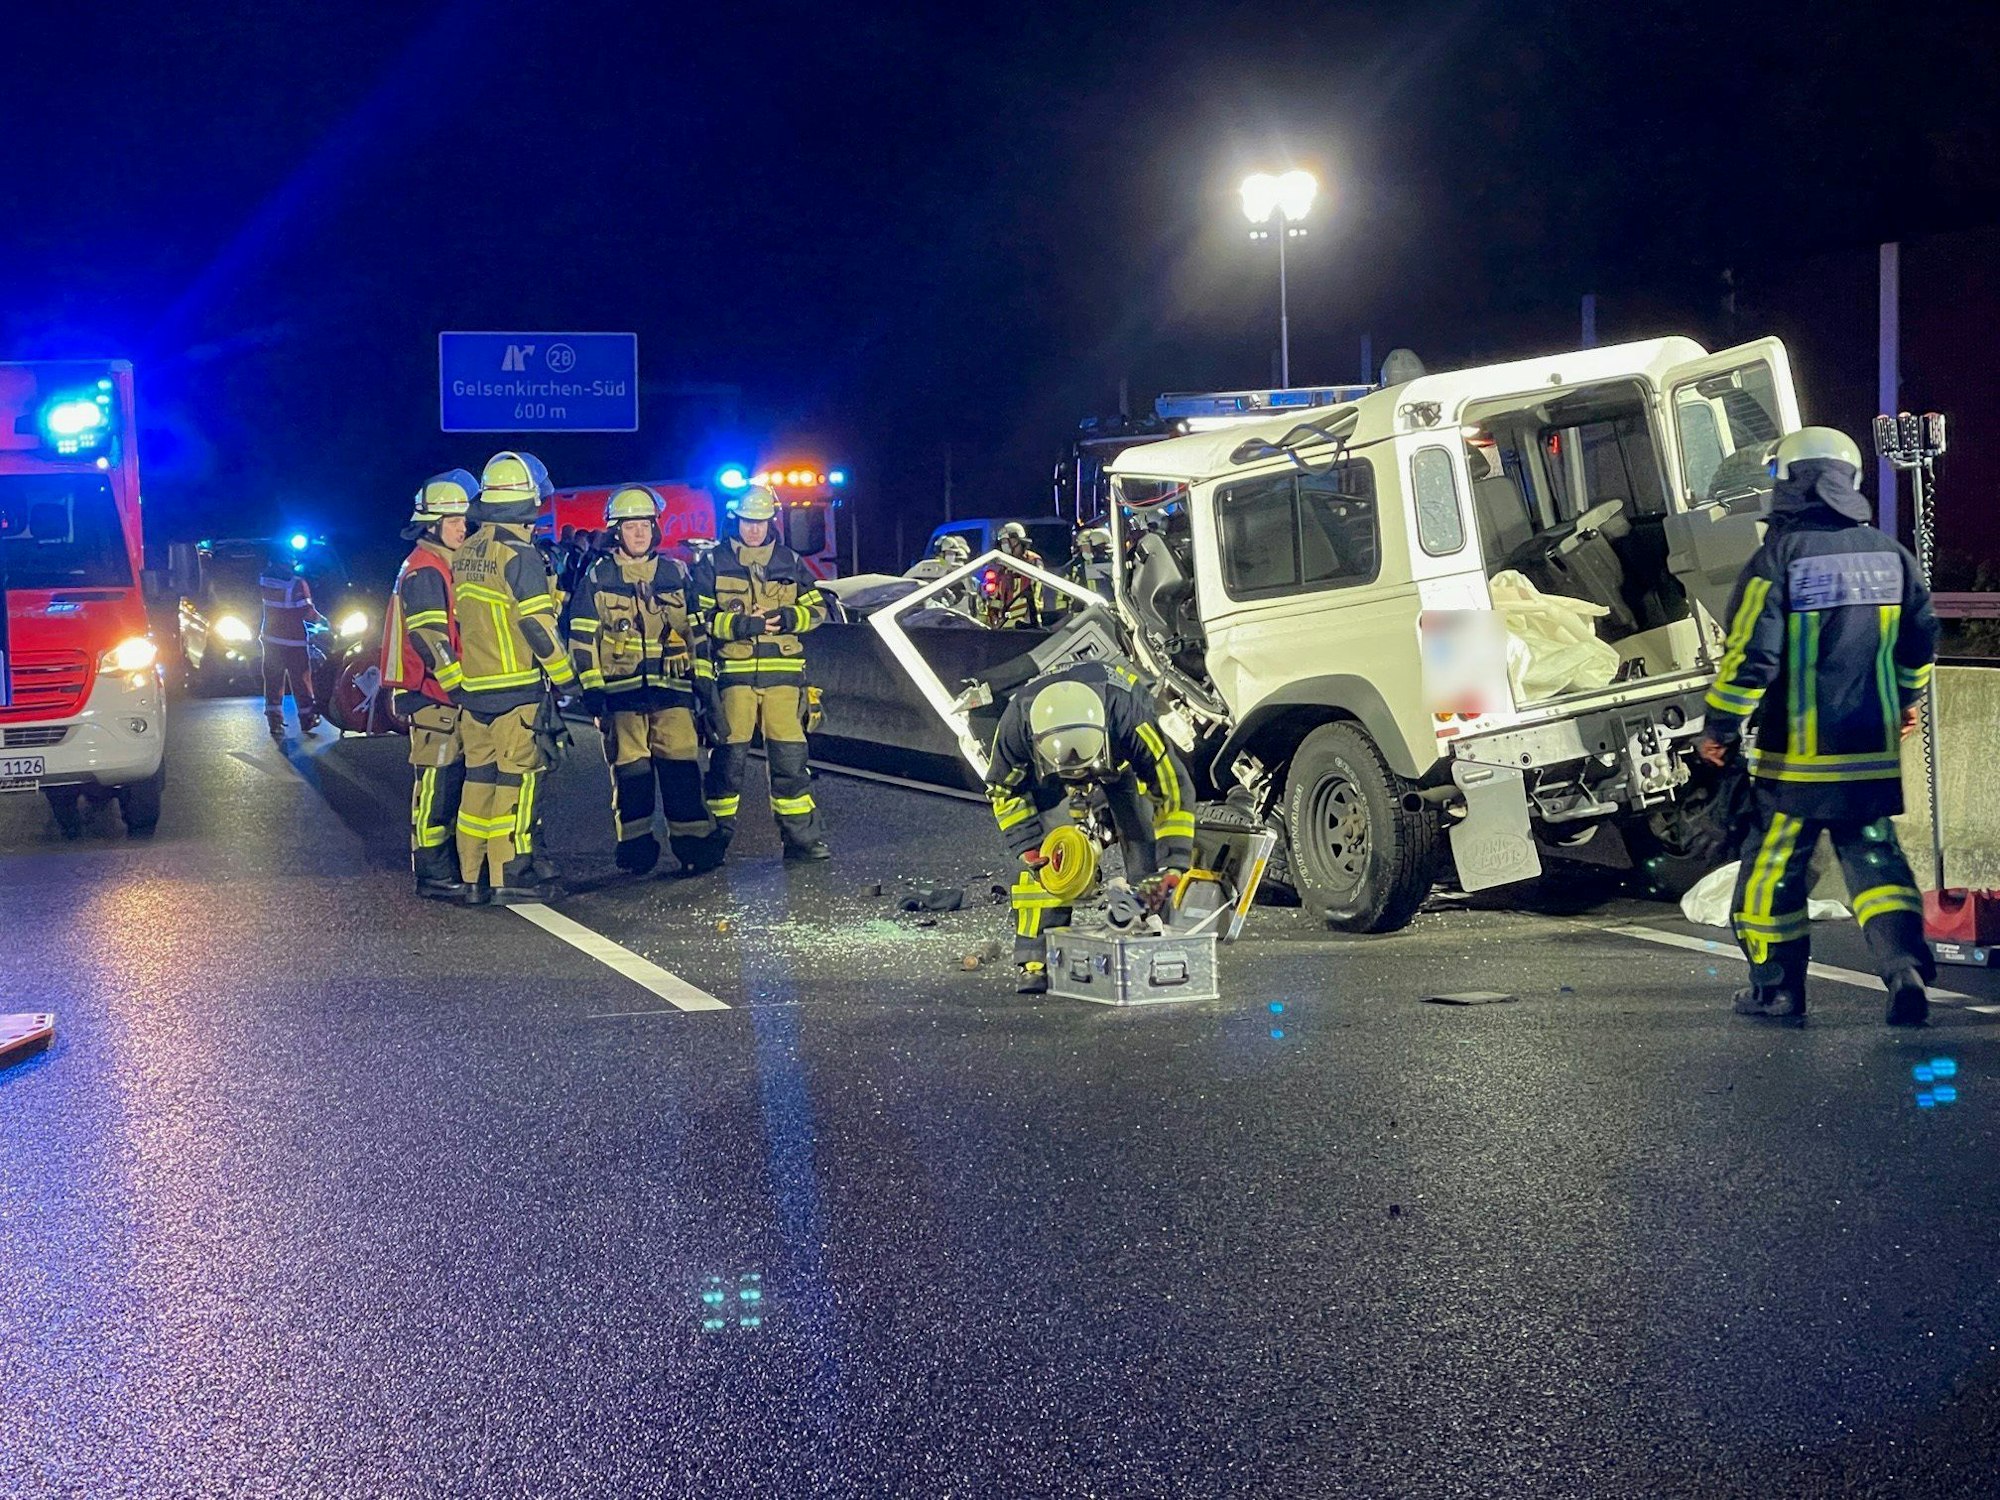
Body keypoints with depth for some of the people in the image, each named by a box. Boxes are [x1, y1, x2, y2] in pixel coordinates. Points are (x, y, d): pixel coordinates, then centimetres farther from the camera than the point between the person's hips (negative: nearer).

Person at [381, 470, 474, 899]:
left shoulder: (443, 566, 19)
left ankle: (449, 866, 20)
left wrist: (463, 684, 23)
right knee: (436, 781, -9)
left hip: (448, 694, 10)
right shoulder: (424, 571, -13)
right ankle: (433, 874, -6)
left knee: (451, 779, 13)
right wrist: (460, 683, -21)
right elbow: (430, 639, -21)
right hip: (431, 696, -10)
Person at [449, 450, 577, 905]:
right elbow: (538, 627, -16)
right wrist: (566, 678, -7)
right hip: (516, 688, -8)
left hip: (473, 687, 8)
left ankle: (473, 877, 14)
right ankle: (511, 876, -2)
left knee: (480, 777, 11)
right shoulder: (519, 556, -14)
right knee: (516, 778, -3)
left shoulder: (464, 554, 11)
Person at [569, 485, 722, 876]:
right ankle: (636, 843, 12)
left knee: (682, 764, -5)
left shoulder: (676, 574, 11)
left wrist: (704, 679, 11)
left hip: (672, 687, 1)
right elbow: (583, 638, 2)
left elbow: (696, 630, 15)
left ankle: (692, 838, -1)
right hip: (621, 689, -1)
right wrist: (591, 687, -4)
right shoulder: (597, 578, 4)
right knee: (630, 769, 2)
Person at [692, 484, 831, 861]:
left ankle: (802, 836, 6)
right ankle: (716, 837, 12)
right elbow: (698, 618, -2)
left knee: (790, 756, 0)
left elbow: (817, 610, 11)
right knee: (729, 755, 1)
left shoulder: (790, 562, 13)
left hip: (783, 673, 2)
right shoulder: (713, 564, 4)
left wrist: (786, 618, -9)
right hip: (734, 672, -2)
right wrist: (741, 624, -15)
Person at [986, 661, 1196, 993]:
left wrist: (1172, 867, -35)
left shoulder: (1131, 718, -44)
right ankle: (1036, 961, -11)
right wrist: (1030, 850, -27)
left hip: (1121, 755, 0)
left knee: (1143, 841, -15)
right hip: (1045, 768, 1)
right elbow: (1004, 791, -17)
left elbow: (1173, 790, -31)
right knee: (1040, 853, -16)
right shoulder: (1017, 724, -39)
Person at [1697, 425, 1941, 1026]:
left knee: (1773, 866, 9)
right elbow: (1920, 639, 15)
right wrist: (1907, 699, 32)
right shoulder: (1890, 554, 5)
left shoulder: (1779, 557, -13)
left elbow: (1751, 655, -15)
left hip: (1796, 755, -5)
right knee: (1874, 858, 13)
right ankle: (1907, 969, -5)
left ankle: (1776, 988, 16)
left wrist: (1720, 726, -4)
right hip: (1874, 751, 5)